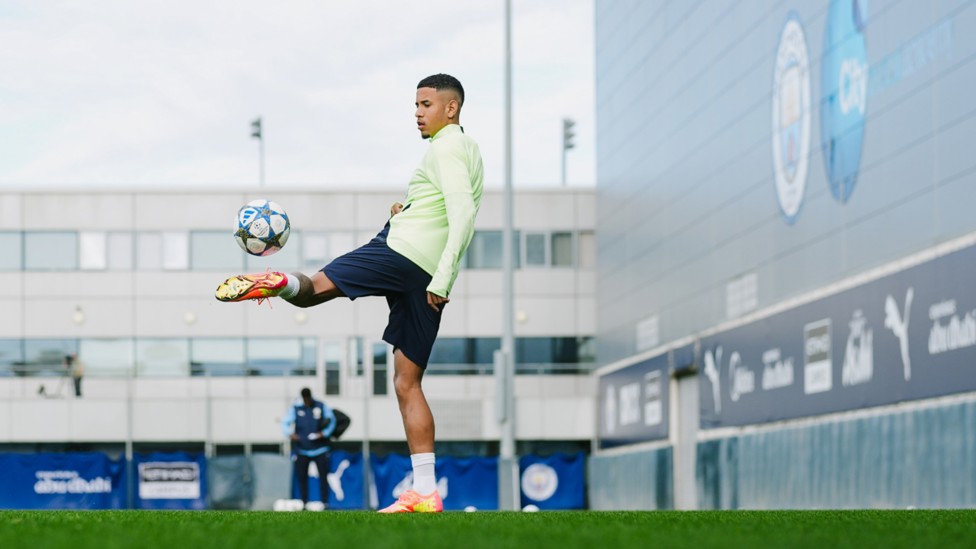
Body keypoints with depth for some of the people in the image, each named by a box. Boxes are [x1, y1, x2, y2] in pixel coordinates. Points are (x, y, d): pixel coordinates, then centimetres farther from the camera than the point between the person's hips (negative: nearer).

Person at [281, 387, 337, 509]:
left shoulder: (321, 406, 1)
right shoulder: (295, 408, -1)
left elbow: (331, 420, 9)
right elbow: (285, 423, -6)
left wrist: (324, 433, -7)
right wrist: (290, 433, -27)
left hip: (319, 447, 0)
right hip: (301, 449, 0)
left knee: (323, 475, -5)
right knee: (302, 476, 2)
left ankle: (324, 502, 0)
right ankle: (304, 503, 10)